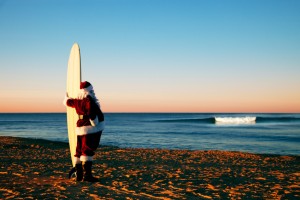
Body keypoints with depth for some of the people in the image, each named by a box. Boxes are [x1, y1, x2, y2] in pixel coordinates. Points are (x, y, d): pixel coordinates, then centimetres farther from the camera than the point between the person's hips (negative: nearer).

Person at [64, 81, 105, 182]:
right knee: (88, 151, -11)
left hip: (80, 128, 8)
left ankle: (79, 175, 21)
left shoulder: (78, 101, 9)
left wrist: (66, 97, 50)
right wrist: (95, 124, -16)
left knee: (80, 151, 14)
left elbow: (68, 102, 28)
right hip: (91, 129, -8)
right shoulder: (89, 101, -16)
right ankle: (87, 174, -14)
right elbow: (92, 114, -25)